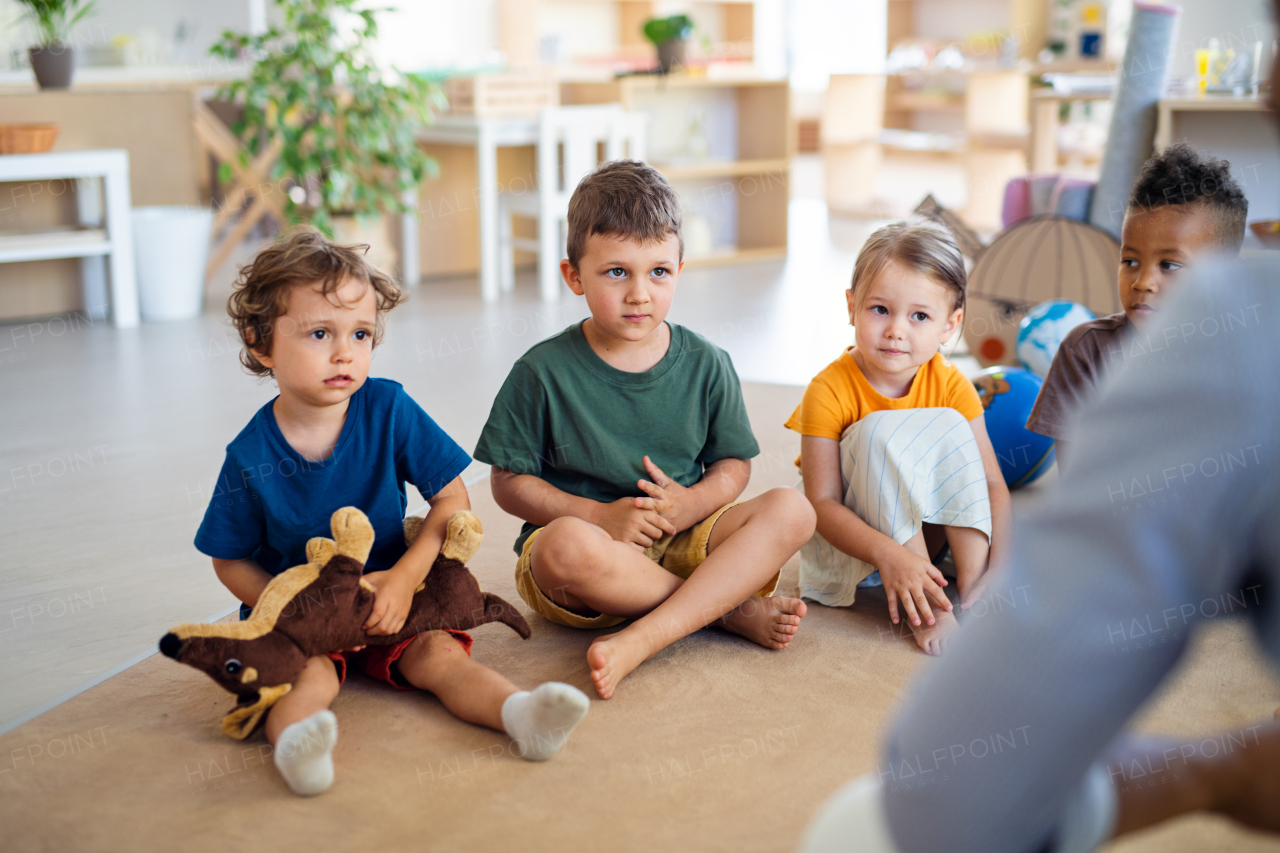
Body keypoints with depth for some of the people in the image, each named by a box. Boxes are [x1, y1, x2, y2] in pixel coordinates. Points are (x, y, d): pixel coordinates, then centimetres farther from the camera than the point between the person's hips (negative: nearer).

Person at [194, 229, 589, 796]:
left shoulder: (388, 409, -9)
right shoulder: (251, 457, -13)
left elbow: (453, 500, -8)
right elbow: (230, 561, -2)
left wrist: (405, 577, -21)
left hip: (388, 601, 2)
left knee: (439, 653, -24)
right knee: (307, 672, -30)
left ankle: (519, 712, -45)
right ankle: (296, 743, -57)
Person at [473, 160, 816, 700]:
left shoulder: (706, 365, 2)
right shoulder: (543, 372, -6)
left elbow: (733, 464, 8)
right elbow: (509, 481, -4)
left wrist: (692, 503, -15)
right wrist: (599, 516, -17)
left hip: (681, 537, 4)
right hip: (589, 533, -3)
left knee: (791, 510, -19)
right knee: (568, 545, -39)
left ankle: (640, 640, -33)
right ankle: (734, 610, -19)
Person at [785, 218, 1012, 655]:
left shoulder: (951, 388, -10)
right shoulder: (829, 391, -22)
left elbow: (991, 483, -12)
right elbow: (821, 504, -24)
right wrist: (889, 555, -39)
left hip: (927, 529, 3)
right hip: (847, 538, -3)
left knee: (950, 426, -20)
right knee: (880, 432, -30)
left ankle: (971, 587, -22)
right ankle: (920, 608, -30)